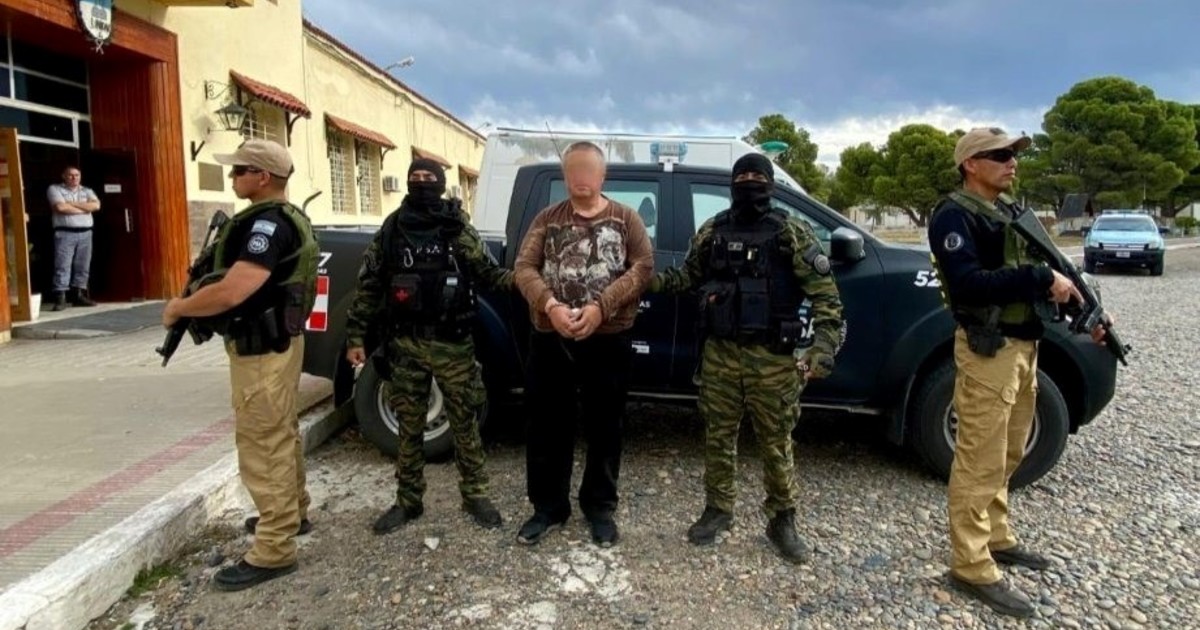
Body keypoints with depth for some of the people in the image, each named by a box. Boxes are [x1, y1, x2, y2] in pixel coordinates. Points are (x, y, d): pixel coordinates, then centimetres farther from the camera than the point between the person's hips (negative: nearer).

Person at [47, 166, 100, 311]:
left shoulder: (87, 191, 16)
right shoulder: (54, 189, 4)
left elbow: (96, 205, -3)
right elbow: (60, 207, -13)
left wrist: (72, 204, -7)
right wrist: (85, 209, -5)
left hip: (85, 233, 4)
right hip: (65, 233, -4)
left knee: (83, 266, 4)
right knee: (62, 266, -9)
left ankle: (79, 295, 11)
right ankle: (60, 298, -11)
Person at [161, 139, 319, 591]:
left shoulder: (267, 223, -22)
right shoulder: (287, 218, 11)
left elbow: (231, 292, -30)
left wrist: (177, 308, -14)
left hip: (261, 350, -10)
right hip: (279, 341, 10)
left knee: (262, 446, -3)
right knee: (280, 435, 21)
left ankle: (273, 551, 5)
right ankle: (291, 513, 37)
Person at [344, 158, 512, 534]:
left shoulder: (458, 229, 1)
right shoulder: (391, 230, 6)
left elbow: (487, 272, -4)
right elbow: (369, 287, 7)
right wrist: (355, 337, 3)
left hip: (453, 343, -2)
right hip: (405, 343, 2)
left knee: (464, 423, 6)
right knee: (409, 426, 11)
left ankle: (475, 495, 20)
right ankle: (408, 500, 24)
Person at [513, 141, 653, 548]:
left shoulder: (626, 219, 5)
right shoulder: (547, 219, 9)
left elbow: (643, 267, -6)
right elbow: (524, 269, 0)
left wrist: (601, 306, -18)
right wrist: (550, 305, -19)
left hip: (609, 340, -1)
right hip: (550, 340, 2)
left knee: (603, 428, 9)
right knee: (547, 426, 8)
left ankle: (600, 507, 26)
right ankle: (548, 507, 24)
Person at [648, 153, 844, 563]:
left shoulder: (792, 234, -4)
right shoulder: (712, 232, 7)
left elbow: (825, 294, -7)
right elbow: (689, 277, 19)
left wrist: (823, 349, -17)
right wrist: (649, 279, 2)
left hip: (772, 358, -3)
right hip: (720, 353, 3)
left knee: (776, 443, 7)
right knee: (718, 436, 12)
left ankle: (782, 521, 24)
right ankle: (717, 510, 30)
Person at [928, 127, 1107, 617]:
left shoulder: (1010, 211, 16)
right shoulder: (954, 216, -12)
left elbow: (1031, 271, 18)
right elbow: (968, 283, -25)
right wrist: (1041, 280, -23)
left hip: (1023, 345, 9)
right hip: (988, 350, -9)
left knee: (1006, 455, 18)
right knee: (980, 461, -5)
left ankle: (996, 538, 33)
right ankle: (973, 568, 3)